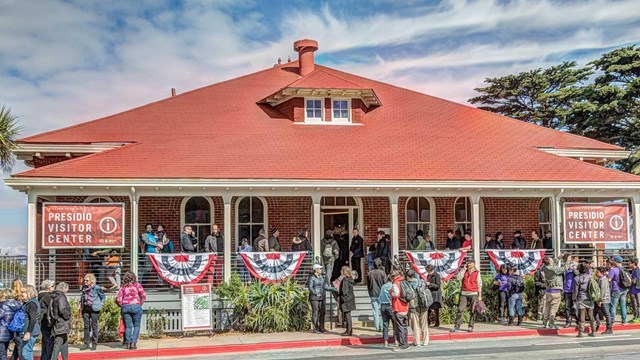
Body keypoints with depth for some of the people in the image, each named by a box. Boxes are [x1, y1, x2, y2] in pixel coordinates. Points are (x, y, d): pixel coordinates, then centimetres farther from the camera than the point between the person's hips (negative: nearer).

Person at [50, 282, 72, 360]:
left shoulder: (53, 297, 11)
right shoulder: (61, 297, -14)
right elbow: (63, 310, -27)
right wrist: (68, 316, -11)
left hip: (56, 326, 9)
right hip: (62, 326, -9)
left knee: (64, 346, 20)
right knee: (57, 346, -7)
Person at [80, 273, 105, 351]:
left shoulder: (96, 288, -8)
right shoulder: (84, 287, 6)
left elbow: (103, 296, 4)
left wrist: (100, 304, 0)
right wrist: (81, 303, 9)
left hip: (94, 309, -5)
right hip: (86, 309, 5)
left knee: (94, 326, 1)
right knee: (86, 326, 7)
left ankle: (94, 344, 9)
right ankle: (86, 343, 14)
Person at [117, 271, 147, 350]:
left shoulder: (123, 287, 6)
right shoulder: (137, 285, 2)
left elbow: (119, 299, 0)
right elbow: (143, 296, -3)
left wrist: (122, 306, 15)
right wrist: (140, 304, 10)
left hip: (125, 307, 2)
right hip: (136, 306, -2)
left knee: (128, 326, 9)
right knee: (136, 326, 7)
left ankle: (128, 343, 7)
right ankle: (133, 342, -2)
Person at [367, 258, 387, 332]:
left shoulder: (370, 273, 4)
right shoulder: (382, 273, -8)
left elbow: (368, 285, 11)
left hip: (373, 295, 3)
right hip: (381, 294, -3)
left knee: (375, 311, 6)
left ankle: (377, 327, 6)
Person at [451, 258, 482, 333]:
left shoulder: (477, 273, 4)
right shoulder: (464, 271, 11)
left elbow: (479, 285, 5)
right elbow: (459, 278, -5)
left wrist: (479, 296, 0)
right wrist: (464, 269, -4)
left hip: (473, 294, -1)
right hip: (464, 294, 1)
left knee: (473, 311, 2)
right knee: (460, 310, -4)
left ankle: (471, 327, 11)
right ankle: (457, 327, -4)